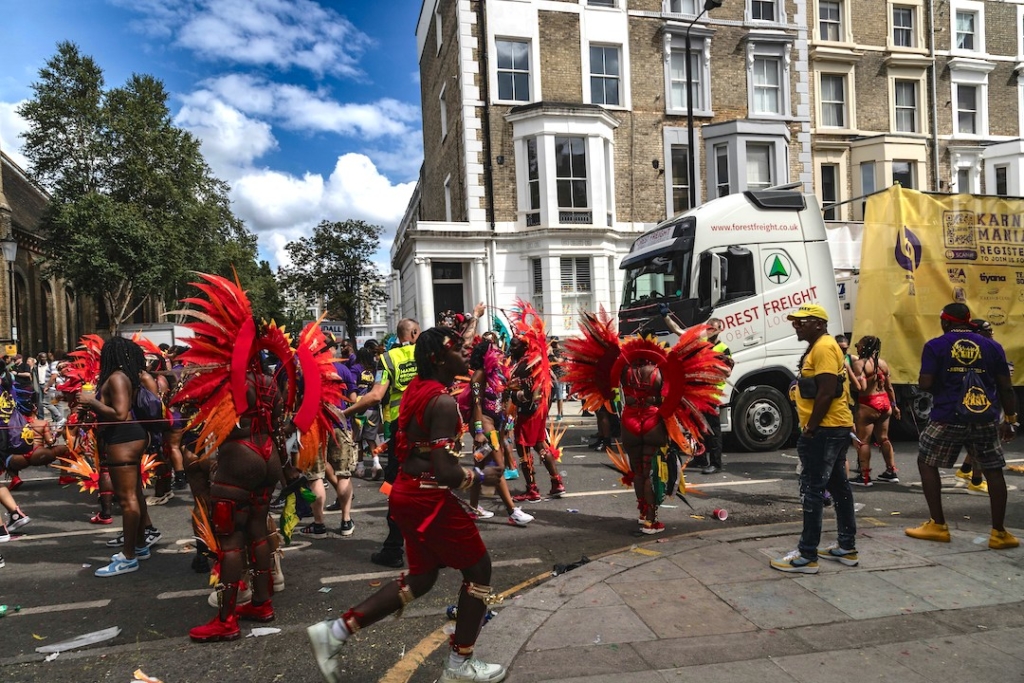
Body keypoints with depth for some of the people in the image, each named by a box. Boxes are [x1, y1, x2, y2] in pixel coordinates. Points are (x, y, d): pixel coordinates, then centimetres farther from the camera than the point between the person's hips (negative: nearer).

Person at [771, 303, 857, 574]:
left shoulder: (823, 347, -14)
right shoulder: (819, 347, 19)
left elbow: (827, 392, -22)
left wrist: (810, 428, -18)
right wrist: (811, 427, 17)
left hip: (825, 430, -11)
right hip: (834, 428, 11)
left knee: (812, 490, -8)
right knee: (838, 486, 15)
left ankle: (807, 555, -4)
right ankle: (847, 547, 25)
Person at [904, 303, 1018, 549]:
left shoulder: (935, 346, -3)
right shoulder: (992, 346, 7)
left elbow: (925, 384, -10)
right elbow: (1006, 387, 7)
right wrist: (1010, 419, 15)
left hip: (949, 418, -3)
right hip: (986, 419, 3)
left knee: (926, 463, 13)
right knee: (993, 471, 15)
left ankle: (938, 525, 14)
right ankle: (999, 533, 18)